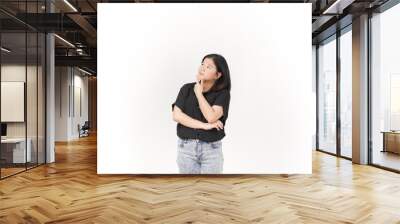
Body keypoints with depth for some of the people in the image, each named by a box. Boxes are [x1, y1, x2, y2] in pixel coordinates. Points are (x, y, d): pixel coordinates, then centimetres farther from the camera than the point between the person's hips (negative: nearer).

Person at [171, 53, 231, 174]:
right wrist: (204, 126, -16)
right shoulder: (187, 89, 2)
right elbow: (176, 115, -10)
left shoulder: (223, 93, -5)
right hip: (186, 147, 2)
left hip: (211, 149, -2)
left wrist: (199, 93, -13)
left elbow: (211, 117, -20)